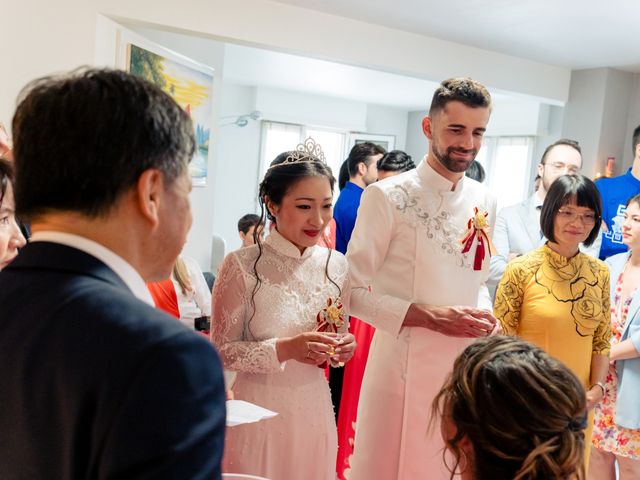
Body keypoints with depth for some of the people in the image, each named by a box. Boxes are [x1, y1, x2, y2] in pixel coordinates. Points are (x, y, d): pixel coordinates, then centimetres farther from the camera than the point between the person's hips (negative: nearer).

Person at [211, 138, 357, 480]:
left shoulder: (337, 266, -1)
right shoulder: (242, 266, -15)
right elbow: (221, 351, -12)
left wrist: (341, 349, -11)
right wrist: (285, 349, -24)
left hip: (313, 410, 4)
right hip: (257, 411, -4)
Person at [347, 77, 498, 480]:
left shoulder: (485, 202, 7)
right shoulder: (388, 196, -10)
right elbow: (356, 292, -11)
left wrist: (485, 317, -1)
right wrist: (431, 317, -18)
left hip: (467, 363, 5)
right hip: (403, 361, -5)